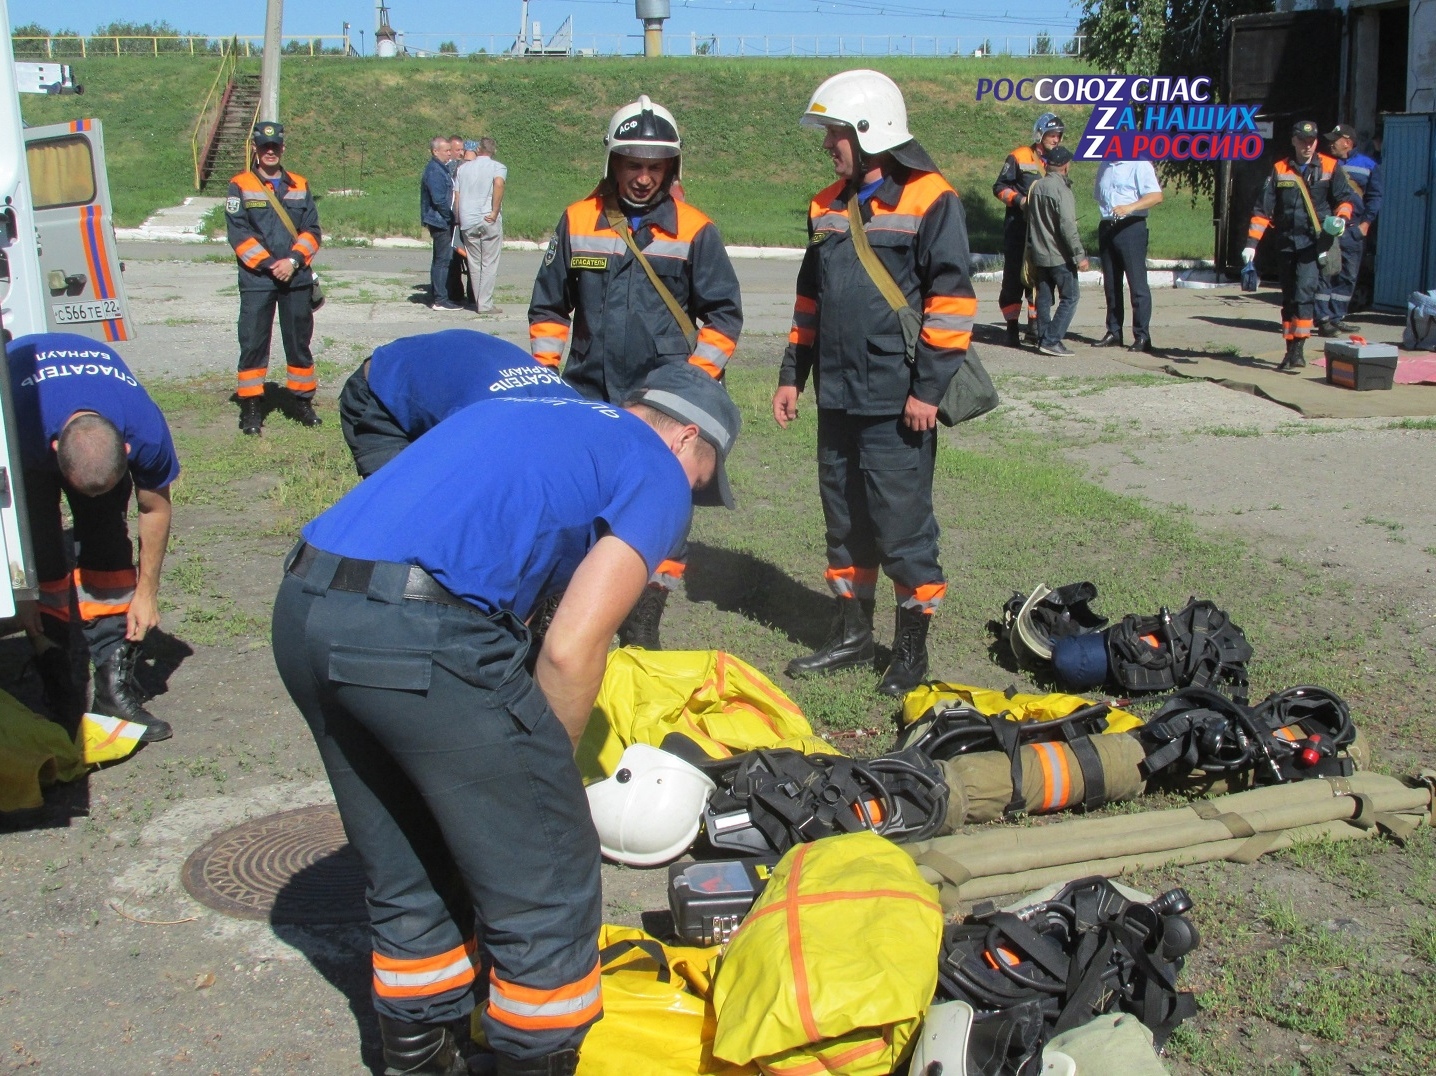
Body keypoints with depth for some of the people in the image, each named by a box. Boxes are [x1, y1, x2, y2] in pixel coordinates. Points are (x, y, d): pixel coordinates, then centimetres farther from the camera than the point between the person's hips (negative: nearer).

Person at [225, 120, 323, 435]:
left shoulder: (299, 185, 11)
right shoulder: (240, 185, 2)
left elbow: (312, 230, 5)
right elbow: (238, 233, -5)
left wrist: (293, 261, -11)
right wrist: (269, 264, -14)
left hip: (297, 279, 2)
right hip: (256, 279, -2)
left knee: (299, 341, 9)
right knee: (253, 343, -1)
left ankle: (302, 400, 20)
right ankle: (251, 406, 6)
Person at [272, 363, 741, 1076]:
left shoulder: (536, 414, 30)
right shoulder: (659, 472, 8)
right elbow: (571, 649, -6)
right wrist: (545, 770, 10)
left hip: (299, 614, 9)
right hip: (420, 636, -9)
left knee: (409, 881, 25)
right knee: (546, 893, 9)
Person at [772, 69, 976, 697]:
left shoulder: (930, 199, -8)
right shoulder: (829, 206, 14)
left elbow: (951, 300, -12)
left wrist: (928, 387, -16)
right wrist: (793, 374, 18)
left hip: (897, 402, -7)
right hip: (837, 396, 7)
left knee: (902, 524, -1)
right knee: (844, 519, 15)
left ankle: (912, 648, 12)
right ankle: (853, 632, 28)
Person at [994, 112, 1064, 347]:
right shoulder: (1019, 157, -2)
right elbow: (1000, 187, -2)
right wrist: (1019, 199, -16)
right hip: (1018, 228, -5)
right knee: (1014, 277, -4)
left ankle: (1034, 326, 16)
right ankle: (1012, 328, 1)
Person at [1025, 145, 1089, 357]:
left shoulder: (1036, 187, 9)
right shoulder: (1061, 189, -15)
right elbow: (1068, 226, -21)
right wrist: (1079, 255, -18)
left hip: (1039, 255, 8)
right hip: (1059, 255, -8)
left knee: (1044, 297, 13)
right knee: (1070, 296, -3)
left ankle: (1043, 338, 15)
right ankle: (1051, 340, -10)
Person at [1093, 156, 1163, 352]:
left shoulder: (1140, 165, -6)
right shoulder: (1104, 166, 17)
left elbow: (1156, 196, -16)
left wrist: (1129, 207, -29)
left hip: (1131, 227, -7)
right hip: (1107, 228, 7)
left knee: (1137, 283, -7)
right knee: (1111, 284, 10)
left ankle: (1142, 337, -5)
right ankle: (1114, 333, 17)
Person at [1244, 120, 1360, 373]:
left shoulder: (1330, 167, 4)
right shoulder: (1279, 170, 8)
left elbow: (1346, 197, 4)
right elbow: (1263, 209, 3)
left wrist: (1341, 217, -19)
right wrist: (1251, 243, -5)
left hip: (1314, 242, -3)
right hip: (1286, 243, 3)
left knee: (1304, 293, -18)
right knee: (1288, 299, 8)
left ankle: (1298, 351, -20)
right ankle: (1291, 351, 16)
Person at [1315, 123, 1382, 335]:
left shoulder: (1369, 166, 9)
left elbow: (1374, 197, 10)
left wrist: (1366, 222, -1)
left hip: (1353, 230, 2)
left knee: (1348, 276, 6)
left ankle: (1336, 317, 14)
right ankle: (1323, 318, -5)